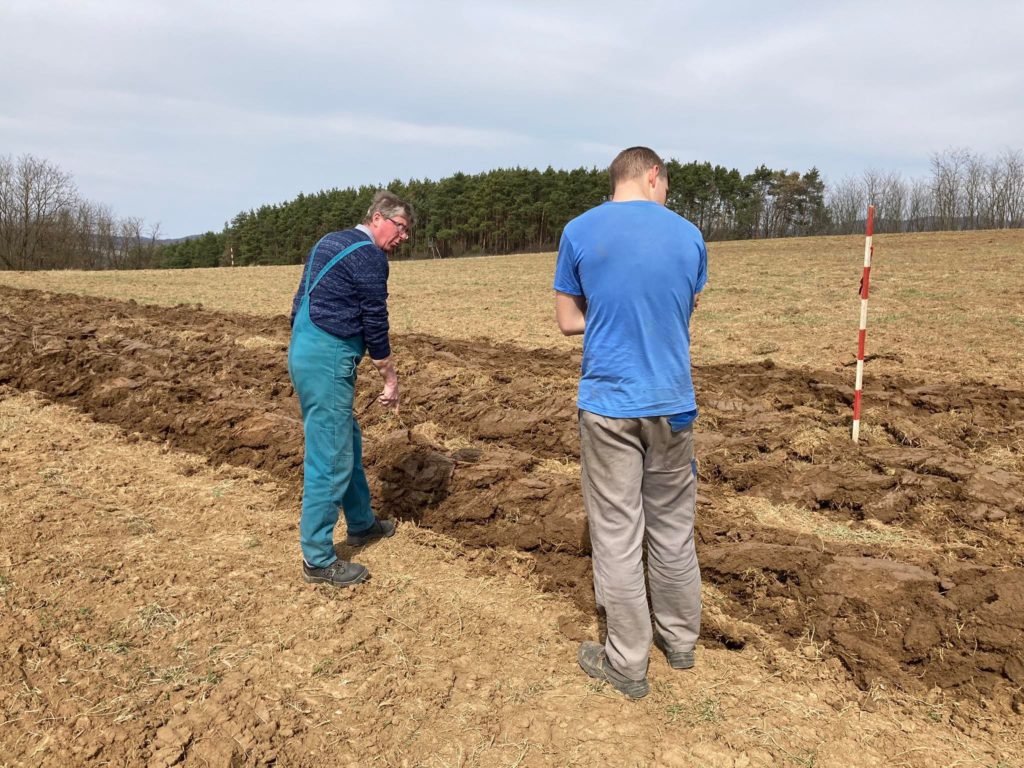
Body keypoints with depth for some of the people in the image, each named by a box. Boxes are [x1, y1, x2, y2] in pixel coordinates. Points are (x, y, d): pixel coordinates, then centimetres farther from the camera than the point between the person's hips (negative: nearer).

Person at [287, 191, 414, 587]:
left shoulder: (328, 242, 18)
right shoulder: (369, 256, -10)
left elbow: (302, 301, 20)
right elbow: (375, 324, -9)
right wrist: (391, 380, 0)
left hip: (303, 350, 10)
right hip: (328, 360, -10)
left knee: (348, 443, 21)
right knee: (330, 459, -4)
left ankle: (361, 523, 36)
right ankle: (318, 559, 5)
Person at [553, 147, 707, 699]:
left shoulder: (579, 232, -3)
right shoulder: (688, 234, 2)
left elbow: (569, 320, 2)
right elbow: (685, 315, 13)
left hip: (608, 404, -2)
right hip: (671, 402, 3)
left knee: (617, 534, 6)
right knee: (673, 527, 17)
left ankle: (627, 663, 18)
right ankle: (680, 641, 33)